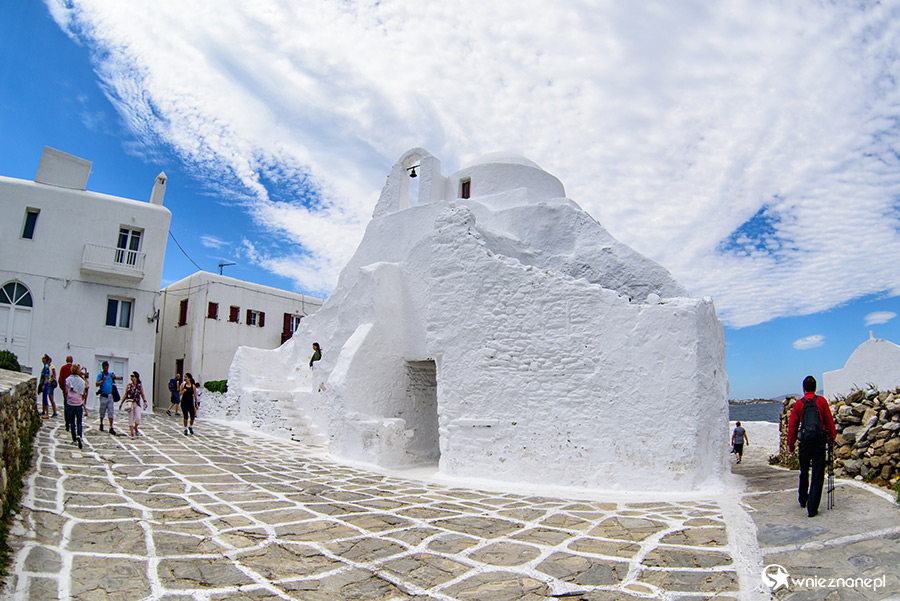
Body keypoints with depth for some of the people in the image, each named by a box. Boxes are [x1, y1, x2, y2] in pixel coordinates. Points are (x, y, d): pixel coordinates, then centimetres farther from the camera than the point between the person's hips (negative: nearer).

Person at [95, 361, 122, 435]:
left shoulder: (111, 374, 9)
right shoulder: (100, 375, -1)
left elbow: (120, 378, 1)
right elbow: (97, 384, -11)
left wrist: (114, 377, -17)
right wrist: (103, 380, -27)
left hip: (110, 396, 2)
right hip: (103, 396, -2)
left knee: (111, 412, -1)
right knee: (102, 412, 10)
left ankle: (111, 428, -1)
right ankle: (101, 424, 33)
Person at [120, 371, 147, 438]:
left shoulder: (140, 386, 3)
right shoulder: (129, 385, 5)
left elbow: (142, 395, 5)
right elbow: (125, 395, 11)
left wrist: (145, 402, -8)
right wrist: (121, 403, 8)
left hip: (137, 403, 0)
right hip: (129, 402, 0)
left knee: (138, 418, -10)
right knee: (130, 419, 0)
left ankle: (135, 428, 20)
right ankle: (132, 434, 8)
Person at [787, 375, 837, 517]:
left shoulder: (799, 404, 6)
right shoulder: (821, 401, 3)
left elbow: (792, 425, 6)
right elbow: (829, 421, 2)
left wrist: (790, 444, 14)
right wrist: (832, 437, 14)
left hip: (805, 440, 1)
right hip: (819, 440, -1)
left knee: (804, 472, 19)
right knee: (818, 475, 1)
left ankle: (803, 500, 33)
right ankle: (812, 508, -3)